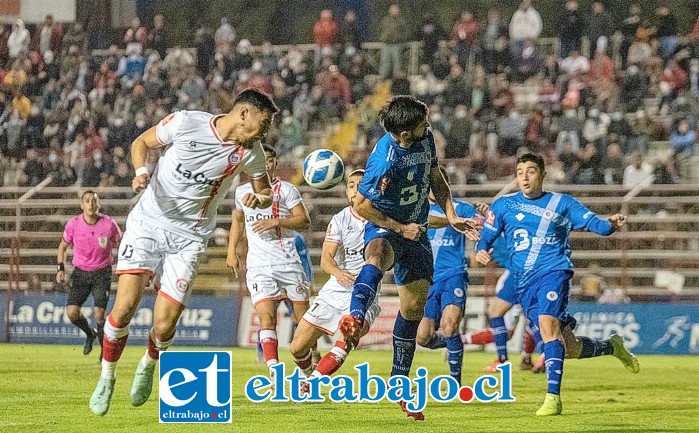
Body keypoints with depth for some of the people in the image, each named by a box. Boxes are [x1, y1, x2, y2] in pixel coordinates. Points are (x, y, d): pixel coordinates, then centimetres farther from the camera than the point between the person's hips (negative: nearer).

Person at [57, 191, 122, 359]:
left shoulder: (109, 223, -11)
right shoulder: (73, 224, -8)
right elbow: (63, 246, 10)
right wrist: (60, 268, 2)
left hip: (102, 273, -2)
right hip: (80, 272, 2)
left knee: (98, 314, -15)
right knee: (72, 312, -11)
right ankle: (89, 334, 21)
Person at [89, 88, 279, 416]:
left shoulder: (249, 152, -3)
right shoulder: (185, 123, -11)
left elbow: (266, 191, 13)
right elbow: (141, 142, 4)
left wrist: (260, 199, -11)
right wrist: (141, 171, -16)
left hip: (189, 238, 2)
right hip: (148, 221, -2)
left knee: (164, 327, -7)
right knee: (125, 306, -17)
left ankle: (148, 365, 29)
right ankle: (107, 377, 7)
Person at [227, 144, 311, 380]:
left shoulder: (286, 190, 2)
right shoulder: (242, 191, 13)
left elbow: (304, 221, -5)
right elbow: (237, 221, 29)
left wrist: (275, 222, -17)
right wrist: (232, 251, 20)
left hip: (288, 262, -1)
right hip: (258, 266, 1)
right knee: (266, 317, -16)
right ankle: (274, 371, -27)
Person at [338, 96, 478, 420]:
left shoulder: (425, 139, -3)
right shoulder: (384, 160, -26)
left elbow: (436, 179, 14)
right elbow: (361, 206, -17)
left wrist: (451, 216, 3)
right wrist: (400, 228, -13)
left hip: (416, 230, 7)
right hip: (384, 227, -7)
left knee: (414, 304, 7)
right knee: (377, 256, -43)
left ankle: (399, 382, 20)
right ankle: (355, 318, -71)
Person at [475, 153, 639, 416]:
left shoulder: (562, 203, 6)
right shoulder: (504, 205, 11)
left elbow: (594, 224, 1)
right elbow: (486, 237, 12)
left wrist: (611, 225, -22)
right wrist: (481, 251, -11)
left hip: (554, 271, -3)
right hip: (524, 283, 3)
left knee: (547, 322, -30)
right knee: (569, 349, 2)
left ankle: (553, 397, -32)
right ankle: (611, 347, 33)